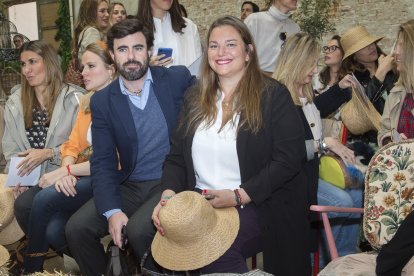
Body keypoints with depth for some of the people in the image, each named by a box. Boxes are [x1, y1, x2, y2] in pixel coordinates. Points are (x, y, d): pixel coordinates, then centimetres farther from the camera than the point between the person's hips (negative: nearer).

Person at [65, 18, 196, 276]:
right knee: (77, 227, -14)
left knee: (138, 229, -28)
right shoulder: (102, 101, 3)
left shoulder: (178, 79, -2)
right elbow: (103, 163, 0)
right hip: (130, 187, 3)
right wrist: (112, 210, -16)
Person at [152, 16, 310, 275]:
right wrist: (169, 194, -9)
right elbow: (177, 156, 12)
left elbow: (289, 159, -10)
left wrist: (238, 196, -17)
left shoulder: (273, 95, -2)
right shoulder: (195, 99, 14)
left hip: (258, 206, -4)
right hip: (201, 203, 4)